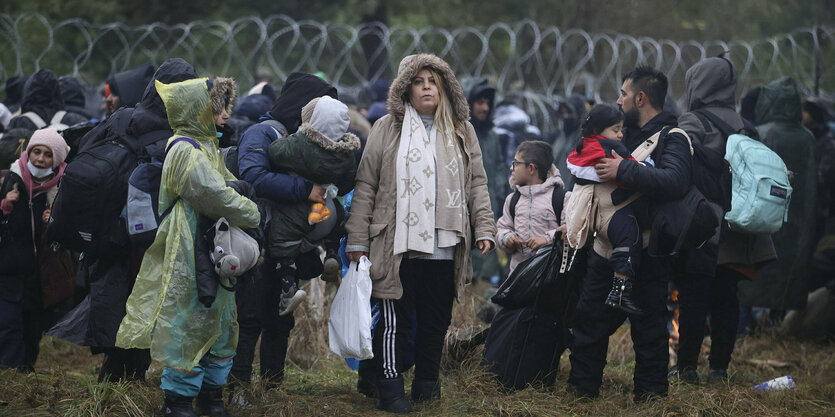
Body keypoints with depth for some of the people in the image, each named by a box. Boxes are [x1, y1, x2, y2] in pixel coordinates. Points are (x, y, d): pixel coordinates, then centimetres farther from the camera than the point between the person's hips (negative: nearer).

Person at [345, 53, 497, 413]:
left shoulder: (461, 132, 14)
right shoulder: (388, 129, 4)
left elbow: (477, 184, 14)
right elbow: (365, 186, 3)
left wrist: (484, 229, 2)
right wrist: (357, 240, -1)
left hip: (445, 246, 3)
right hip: (398, 244, -3)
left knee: (436, 319, 8)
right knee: (396, 319, -3)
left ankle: (427, 383, 20)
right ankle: (390, 391, 2)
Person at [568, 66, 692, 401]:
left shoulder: (672, 139, -12)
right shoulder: (627, 134, 15)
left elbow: (674, 182, -33)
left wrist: (623, 171, -31)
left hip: (647, 254, -8)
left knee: (648, 328, 0)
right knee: (590, 317, 12)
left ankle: (650, 394, 9)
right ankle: (582, 387, 21)